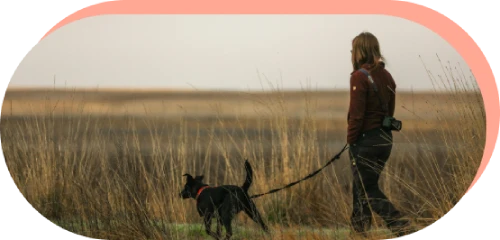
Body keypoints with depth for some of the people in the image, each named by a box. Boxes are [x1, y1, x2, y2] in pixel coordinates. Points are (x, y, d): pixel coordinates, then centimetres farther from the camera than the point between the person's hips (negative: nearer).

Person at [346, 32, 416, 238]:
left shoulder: (359, 77, -16)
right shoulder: (386, 76, 8)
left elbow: (356, 114, -18)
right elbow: (390, 111, 12)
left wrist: (351, 141, -9)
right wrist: (381, 129, 17)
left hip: (365, 139, -8)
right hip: (385, 139, 8)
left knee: (368, 190, -1)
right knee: (363, 184, 20)